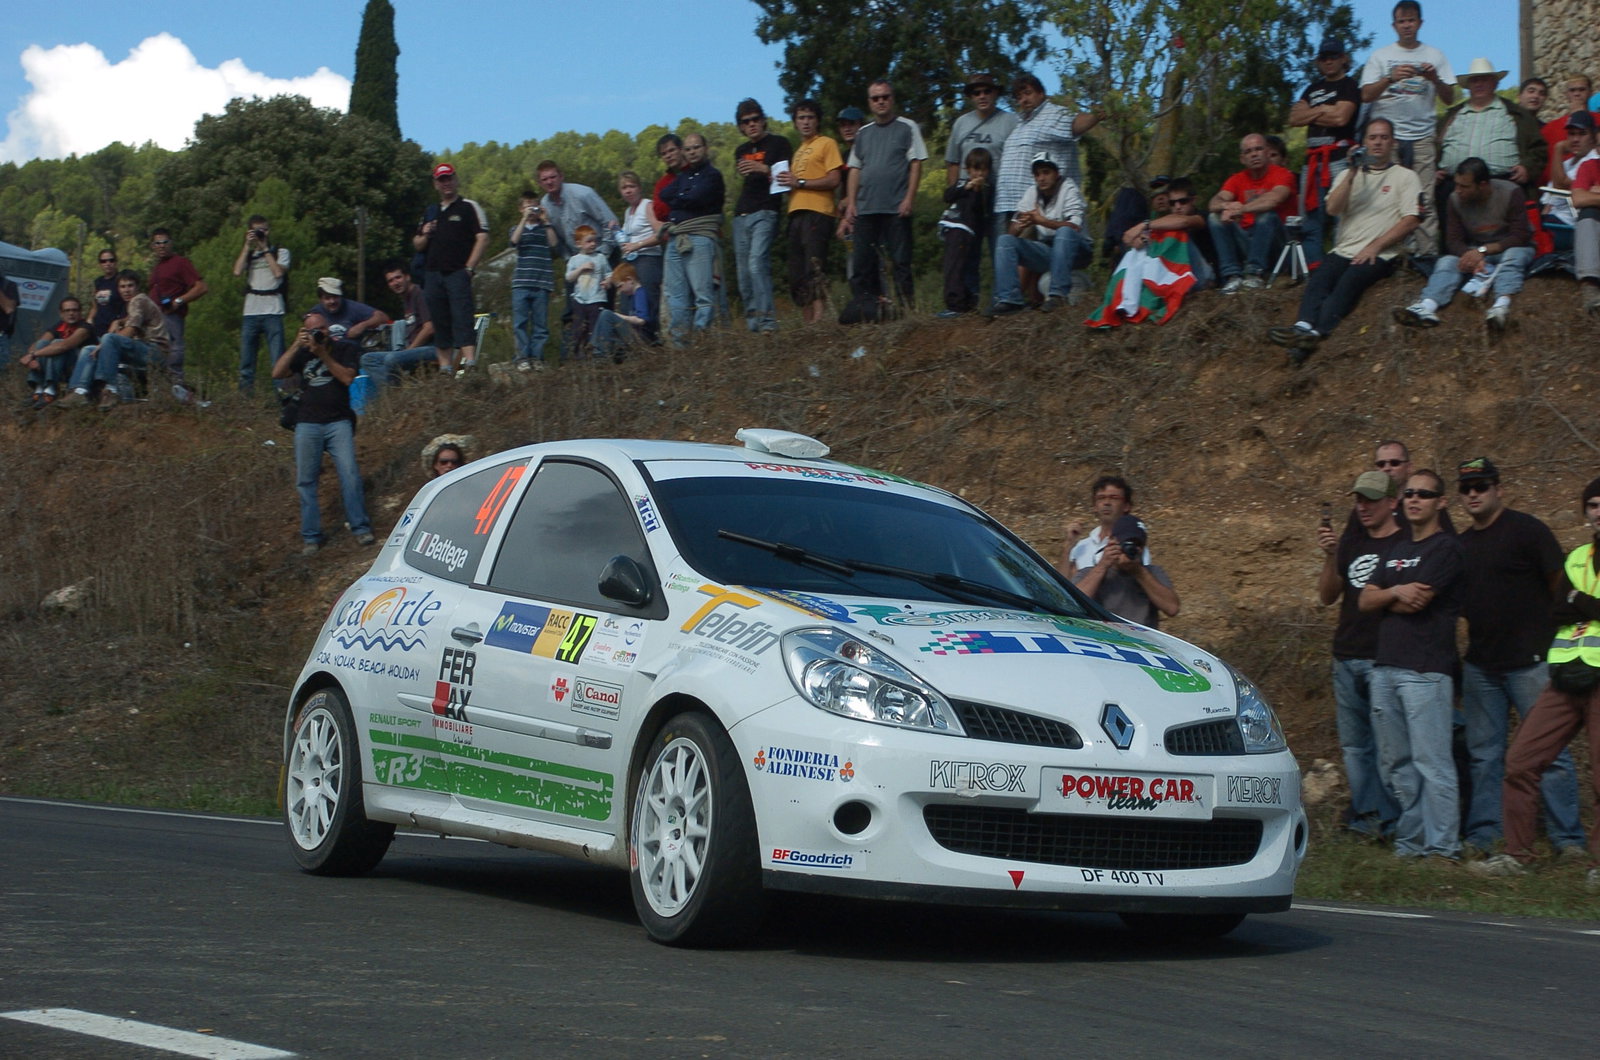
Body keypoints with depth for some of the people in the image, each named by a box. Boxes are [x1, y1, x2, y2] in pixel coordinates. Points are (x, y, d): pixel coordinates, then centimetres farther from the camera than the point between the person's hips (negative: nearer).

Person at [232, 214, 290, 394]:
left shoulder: (280, 252, 11)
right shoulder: (248, 254, 19)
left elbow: (278, 272, -8)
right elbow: (237, 271, 0)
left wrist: (265, 248, -1)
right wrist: (248, 246, 2)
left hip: (273, 311, -3)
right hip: (251, 311, 3)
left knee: (278, 358, -9)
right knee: (246, 357, 3)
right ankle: (245, 391, 8)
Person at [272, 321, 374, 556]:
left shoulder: (345, 349, 8)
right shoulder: (302, 353, 14)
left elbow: (347, 377, -8)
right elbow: (277, 373, 0)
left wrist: (323, 354, -11)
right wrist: (296, 346, -7)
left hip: (338, 422, -2)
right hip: (308, 424, 2)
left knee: (349, 474, -13)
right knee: (305, 481, 0)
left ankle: (360, 528, -6)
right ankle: (310, 537, 5)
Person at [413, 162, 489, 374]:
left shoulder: (469, 208, 3)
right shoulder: (431, 212, 22)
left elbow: (483, 239, -6)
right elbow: (417, 244, 25)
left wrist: (469, 268, -13)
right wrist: (425, 235, 2)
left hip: (458, 274, -6)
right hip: (433, 275, 6)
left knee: (463, 319, -17)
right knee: (440, 325, 6)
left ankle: (470, 363, -27)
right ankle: (445, 369, 9)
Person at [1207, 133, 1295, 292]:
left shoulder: (1282, 175, -5)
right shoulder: (1237, 179, 9)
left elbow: (1274, 199, -27)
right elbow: (1214, 203, -7)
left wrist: (1239, 209, -34)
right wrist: (1227, 206, -32)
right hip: (1244, 240, 4)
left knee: (1267, 215, -31)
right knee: (1215, 218, -15)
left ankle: (1255, 274, -32)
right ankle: (1232, 276, -26)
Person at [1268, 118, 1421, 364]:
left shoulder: (1405, 176, 12)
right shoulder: (1348, 175, 24)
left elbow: (1410, 221, 0)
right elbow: (1332, 209, 6)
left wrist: (1375, 246, -9)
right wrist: (1352, 174, -4)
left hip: (1380, 255, -4)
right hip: (1344, 251, 4)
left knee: (1350, 280, -33)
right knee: (1320, 278, -28)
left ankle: (1316, 333, -55)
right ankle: (1303, 328, -52)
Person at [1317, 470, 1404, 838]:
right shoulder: (1351, 542, 16)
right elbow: (1327, 596, 12)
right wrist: (1330, 556, -1)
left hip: (1384, 659, -6)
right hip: (1347, 659, 7)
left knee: (1386, 745, -8)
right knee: (1354, 745, 6)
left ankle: (1387, 819, -6)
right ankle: (1365, 816, 9)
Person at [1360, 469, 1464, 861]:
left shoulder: (1446, 548, -3)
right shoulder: (1398, 549, 22)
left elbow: (1417, 601, -12)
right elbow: (1365, 600, 13)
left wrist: (1384, 601, 6)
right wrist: (1396, 592, -7)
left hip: (1425, 669, -8)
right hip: (1385, 666, 8)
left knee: (1431, 762, -11)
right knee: (1395, 764, 8)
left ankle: (1443, 847, -10)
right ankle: (1410, 841, 14)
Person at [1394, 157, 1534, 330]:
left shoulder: (1510, 193, -15)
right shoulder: (1455, 200, -4)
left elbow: (1520, 237, -20)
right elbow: (1453, 240, -8)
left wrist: (1483, 251, -30)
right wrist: (1471, 255, -31)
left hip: (1509, 248, -3)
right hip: (1475, 251, 3)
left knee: (1513, 256, -37)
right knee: (1446, 262, -25)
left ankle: (1502, 304, -65)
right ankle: (1427, 307, -53)